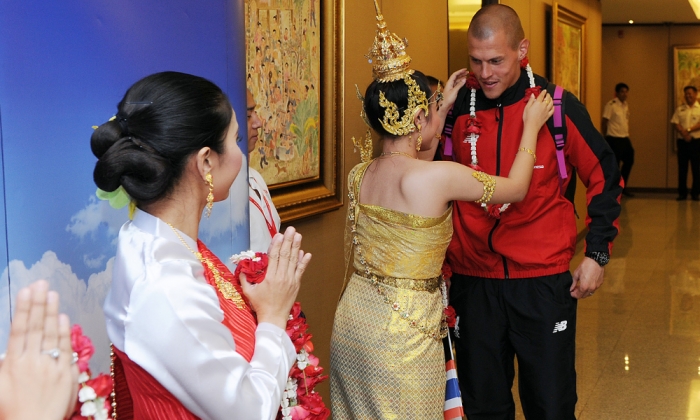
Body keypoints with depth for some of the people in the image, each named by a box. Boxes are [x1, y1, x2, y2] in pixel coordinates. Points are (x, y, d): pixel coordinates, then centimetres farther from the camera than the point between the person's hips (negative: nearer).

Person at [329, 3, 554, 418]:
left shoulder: (359, 175, 1)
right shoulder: (439, 177, -19)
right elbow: (516, 188, -3)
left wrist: (445, 111, 26)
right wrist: (531, 126, 11)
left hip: (352, 319, 7)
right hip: (402, 333, -7)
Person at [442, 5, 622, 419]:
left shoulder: (558, 107, -6)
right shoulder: (455, 109, -1)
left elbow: (604, 176, 3)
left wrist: (597, 253, -1)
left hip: (544, 281, -2)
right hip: (473, 280, 2)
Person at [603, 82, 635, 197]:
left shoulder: (626, 105, 12)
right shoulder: (611, 105, -12)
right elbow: (605, 122, -11)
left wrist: (627, 134, 12)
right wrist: (607, 138, -7)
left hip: (625, 138, 8)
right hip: (614, 139, -8)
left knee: (629, 161, 12)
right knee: (614, 165, -2)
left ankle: (623, 187, 26)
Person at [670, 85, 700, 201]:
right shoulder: (680, 109, 10)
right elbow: (675, 123, 1)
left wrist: (689, 130, -17)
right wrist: (683, 133, -14)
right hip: (682, 142, 2)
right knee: (682, 168, 4)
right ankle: (682, 193, 9)